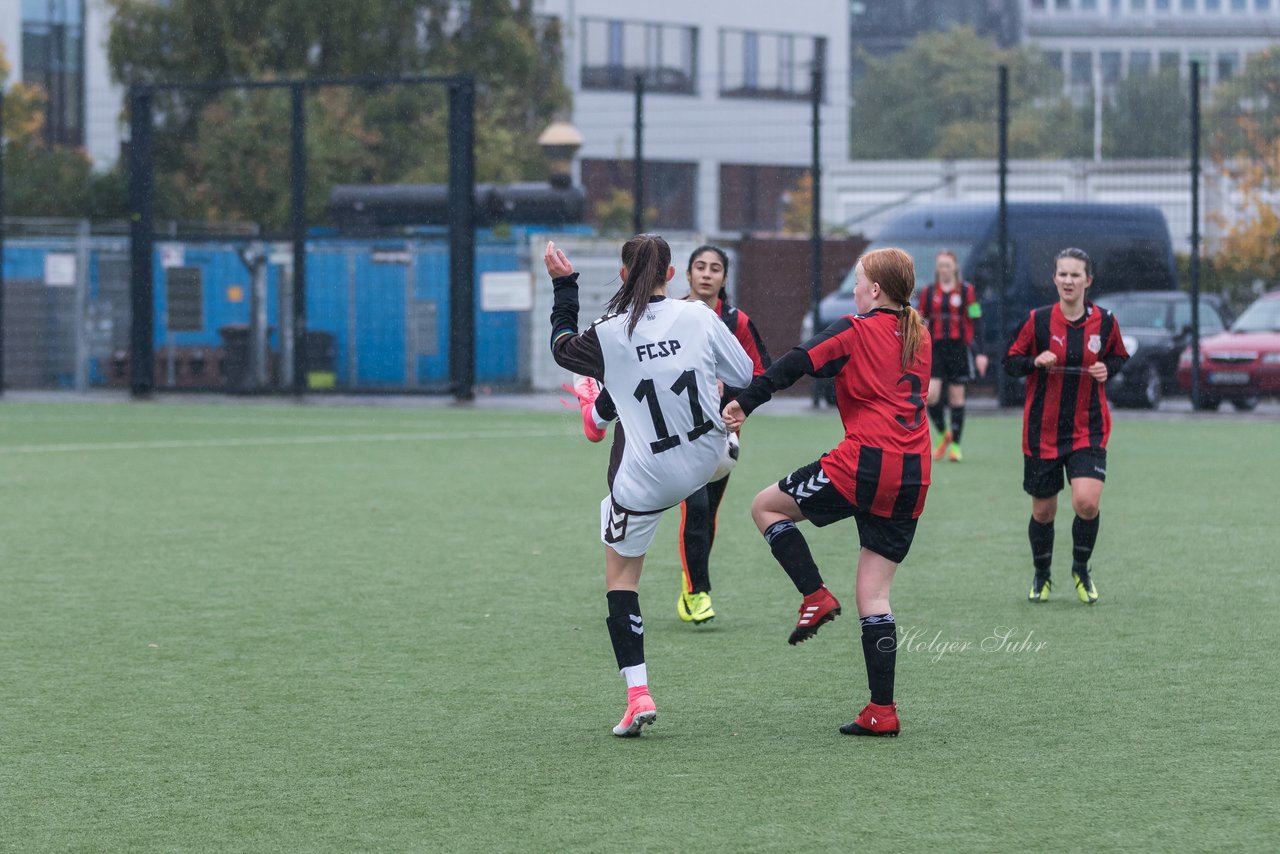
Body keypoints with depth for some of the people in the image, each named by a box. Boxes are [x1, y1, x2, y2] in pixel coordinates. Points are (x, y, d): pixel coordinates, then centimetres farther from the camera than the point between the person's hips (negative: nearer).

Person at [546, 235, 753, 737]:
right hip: (706, 460, 3)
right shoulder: (699, 318, -10)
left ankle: (637, 694, 1)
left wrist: (564, 286, 18)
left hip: (644, 479, -3)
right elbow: (748, 379, -2)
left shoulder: (609, 335, -13)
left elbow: (561, 347, 9)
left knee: (621, 577, 11)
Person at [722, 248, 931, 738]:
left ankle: (816, 597, 0)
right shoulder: (919, 338, 17)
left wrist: (745, 404, -12)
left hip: (863, 465, -6)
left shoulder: (856, 331, -1)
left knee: (766, 506, 14)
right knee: (874, 595, 8)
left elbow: (796, 365, -10)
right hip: (912, 479, 6)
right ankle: (882, 711, 1)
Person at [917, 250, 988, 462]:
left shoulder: (967, 291, 2)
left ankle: (955, 444, 11)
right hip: (935, 348, 2)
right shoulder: (928, 292, 9)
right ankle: (942, 434, 12)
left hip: (959, 348, -2)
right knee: (931, 394, -12)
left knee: (957, 395, 1)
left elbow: (976, 323, 0)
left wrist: (979, 353, -6)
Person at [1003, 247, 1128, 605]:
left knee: (1087, 502, -18)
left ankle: (1081, 570, 9)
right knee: (1043, 511, 8)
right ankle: (1041, 576, 34)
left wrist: (1107, 368, -7)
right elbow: (1010, 362, 1)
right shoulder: (1038, 320, -6)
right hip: (1043, 429, 0)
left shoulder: (1104, 321, -2)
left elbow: (1119, 356, 15)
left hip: (1088, 430, 0)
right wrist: (1037, 362, -18)